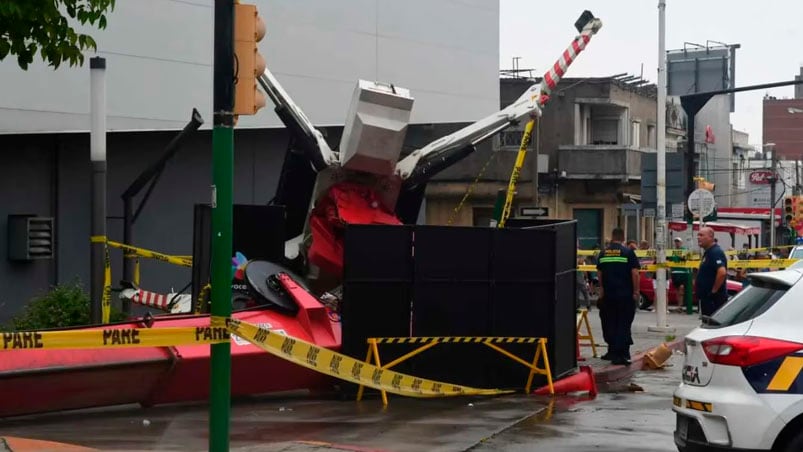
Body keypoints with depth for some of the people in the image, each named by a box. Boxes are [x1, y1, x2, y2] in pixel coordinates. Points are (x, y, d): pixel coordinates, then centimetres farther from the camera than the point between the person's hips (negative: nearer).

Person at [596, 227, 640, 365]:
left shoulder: (603, 253, 6)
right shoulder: (628, 252, -7)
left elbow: (599, 273, 16)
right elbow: (635, 273, -11)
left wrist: (602, 288, 30)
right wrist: (636, 291, -3)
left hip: (608, 295, 3)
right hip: (625, 294, -3)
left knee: (609, 323, 14)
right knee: (623, 324, -1)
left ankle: (613, 351, 21)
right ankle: (621, 354, -6)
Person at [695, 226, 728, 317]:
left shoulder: (715, 252, -16)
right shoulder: (708, 252, 16)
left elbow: (722, 272, -29)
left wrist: (714, 290, -22)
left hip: (714, 299, -11)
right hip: (706, 297, 11)